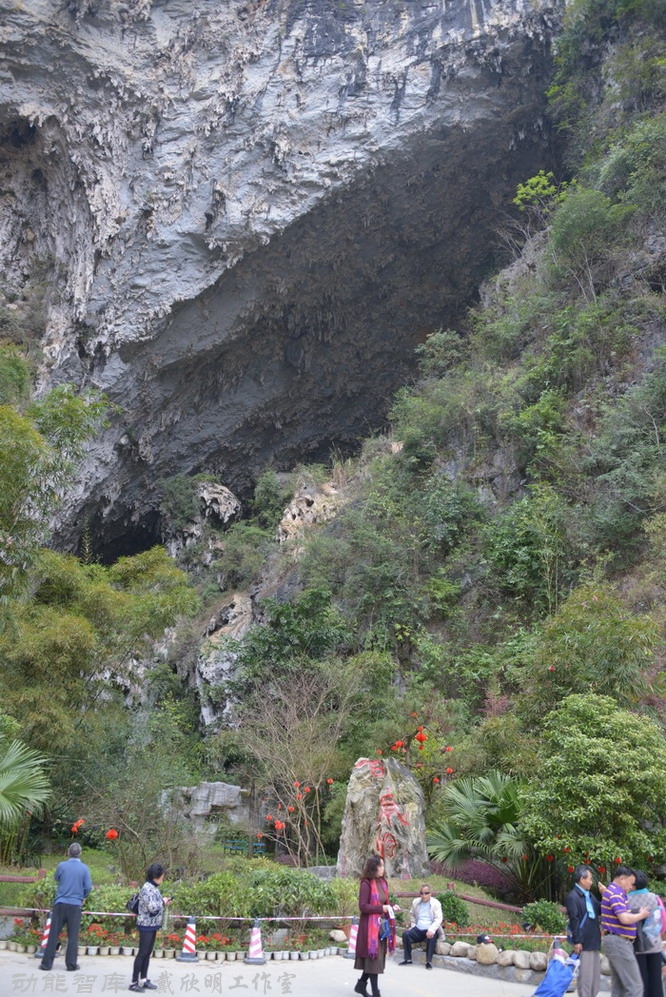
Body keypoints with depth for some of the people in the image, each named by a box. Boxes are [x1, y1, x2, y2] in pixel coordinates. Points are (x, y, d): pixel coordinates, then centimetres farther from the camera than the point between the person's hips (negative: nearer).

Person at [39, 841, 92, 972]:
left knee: (54, 934, 6)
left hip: (60, 904, 1)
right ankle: (71, 964, 9)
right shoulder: (84, 868, -6)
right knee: (73, 936, 7)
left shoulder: (62, 865, -5)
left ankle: (47, 963, 8)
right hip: (75, 905, 0)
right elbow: (88, 887, -3)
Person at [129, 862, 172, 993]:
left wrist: (164, 902, 3)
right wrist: (163, 902, -11)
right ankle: (134, 983, 3)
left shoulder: (154, 887, 10)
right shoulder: (147, 888, -19)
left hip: (153, 925, 9)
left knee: (148, 953, 13)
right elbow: (152, 907, -26)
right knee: (142, 953, -3)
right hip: (146, 926, -9)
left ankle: (143, 980, 21)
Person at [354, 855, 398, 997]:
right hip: (370, 925, -8)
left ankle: (361, 985, 30)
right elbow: (362, 906, -18)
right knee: (373, 957, -3)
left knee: (377, 957, 15)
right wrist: (381, 908, -20)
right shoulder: (366, 884, -15)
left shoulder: (383, 883, 9)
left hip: (380, 924, 8)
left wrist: (391, 908, -2)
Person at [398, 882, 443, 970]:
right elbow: (412, 914, 25)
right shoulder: (416, 902, 10)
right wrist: (413, 925, 9)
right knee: (406, 934, -21)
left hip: (430, 930, -4)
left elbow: (438, 919, -12)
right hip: (418, 929, 4)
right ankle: (407, 959, -10)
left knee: (431, 937, -37)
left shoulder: (436, 903, -3)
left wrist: (431, 930, -26)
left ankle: (429, 961, -25)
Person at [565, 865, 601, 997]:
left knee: (595, 974, 15)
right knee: (585, 975, -4)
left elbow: (600, 911, 21)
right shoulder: (572, 897, -14)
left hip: (594, 941, 9)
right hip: (584, 942, -9)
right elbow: (574, 920, -17)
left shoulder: (590, 895, 14)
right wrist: (577, 941, -19)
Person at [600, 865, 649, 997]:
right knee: (635, 985, -9)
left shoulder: (612, 892, 17)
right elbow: (625, 919, -25)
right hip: (618, 942, -11)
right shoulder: (615, 894, -16)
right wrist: (641, 915, -10)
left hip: (615, 941, 11)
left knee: (619, 985, 13)